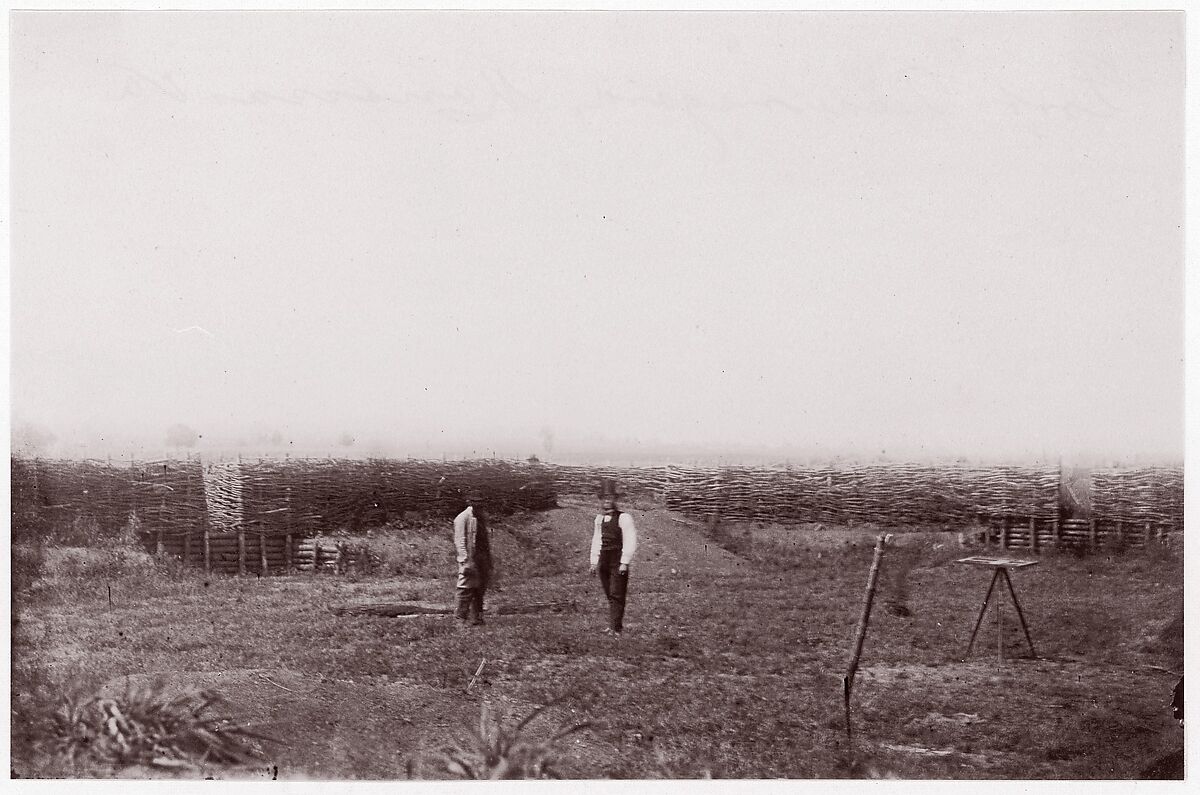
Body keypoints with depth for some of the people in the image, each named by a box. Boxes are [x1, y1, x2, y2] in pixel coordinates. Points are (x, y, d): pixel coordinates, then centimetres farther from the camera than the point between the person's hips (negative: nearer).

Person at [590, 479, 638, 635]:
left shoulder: (623, 518, -8)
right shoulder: (600, 519, 13)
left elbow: (631, 542, -12)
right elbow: (596, 541, 19)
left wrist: (625, 563, -16)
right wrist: (594, 562, 13)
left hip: (619, 561, -6)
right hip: (603, 560, 7)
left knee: (616, 595, -9)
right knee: (610, 596, 11)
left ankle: (615, 628, -10)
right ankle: (615, 624, 20)